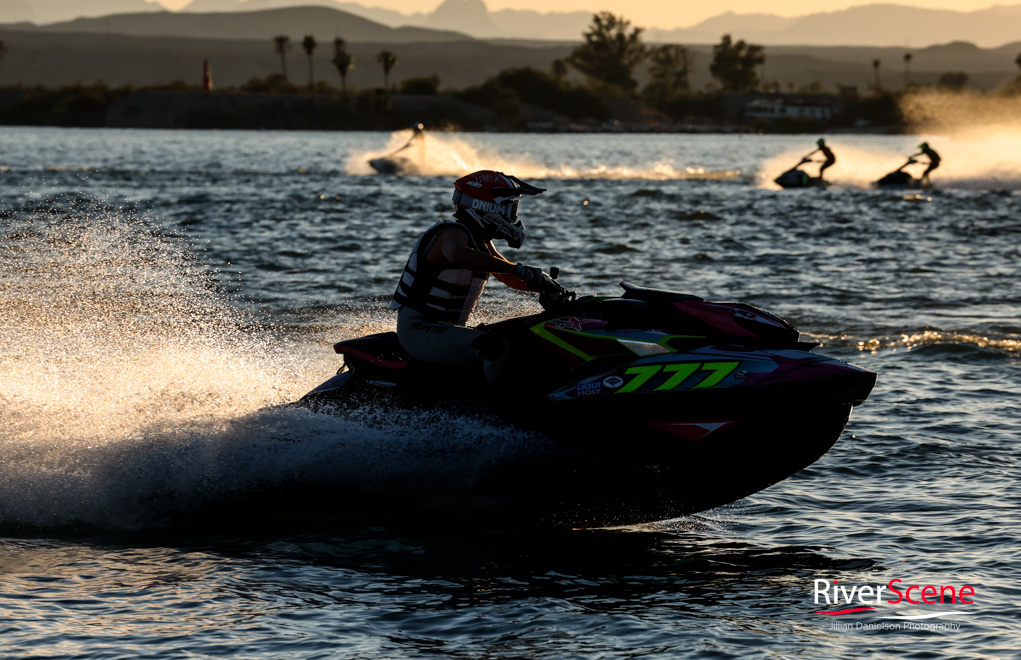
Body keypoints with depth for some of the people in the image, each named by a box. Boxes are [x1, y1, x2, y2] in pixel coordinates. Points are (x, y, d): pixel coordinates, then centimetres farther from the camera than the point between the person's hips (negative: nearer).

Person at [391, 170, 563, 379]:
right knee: (493, 347, -32)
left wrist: (545, 286, 4)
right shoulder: (454, 233, -17)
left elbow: (511, 278, 25)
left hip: (453, 329, 11)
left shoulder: (482, 243, 13)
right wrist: (519, 269, -44)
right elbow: (458, 256, -42)